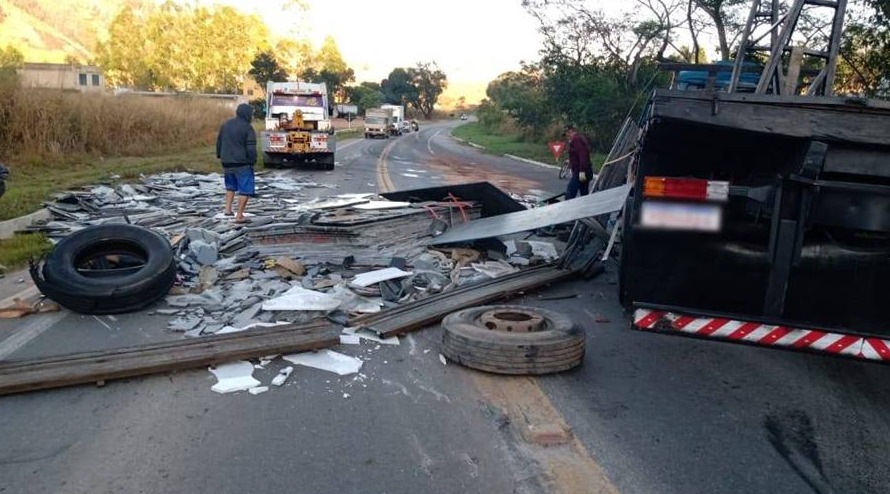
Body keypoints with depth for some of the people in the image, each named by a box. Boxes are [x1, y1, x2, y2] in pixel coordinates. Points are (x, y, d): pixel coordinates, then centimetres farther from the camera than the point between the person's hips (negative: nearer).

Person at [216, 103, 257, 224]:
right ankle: (239, 216, -3)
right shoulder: (247, 128, -13)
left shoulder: (226, 124, 8)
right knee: (245, 189, 0)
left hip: (227, 162, 7)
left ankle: (228, 209, 23)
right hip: (242, 164, -7)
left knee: (231, 185, 27)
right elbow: (251, 148, -17)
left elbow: (219, 141, 16)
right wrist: (253, 161, -5)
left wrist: (219, 155, 28)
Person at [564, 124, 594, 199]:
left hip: (579, 172, -11)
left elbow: (582, 155, -22)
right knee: (584, 195, 12)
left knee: (569, 194, -13)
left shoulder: (576, 139, -12)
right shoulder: (581, 138, 20)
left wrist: (582, 171, -26)